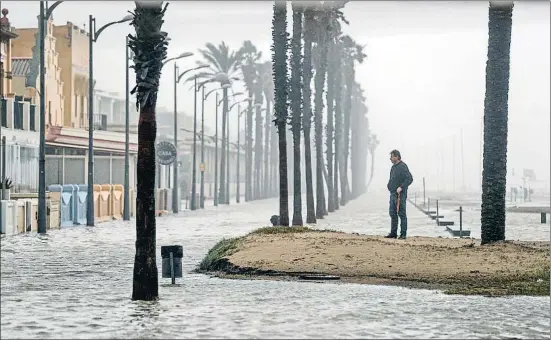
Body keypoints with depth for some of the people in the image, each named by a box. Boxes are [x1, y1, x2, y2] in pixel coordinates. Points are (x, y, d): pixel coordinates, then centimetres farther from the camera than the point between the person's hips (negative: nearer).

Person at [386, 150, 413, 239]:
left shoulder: (402, 166, -13)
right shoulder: (393, 167, 16)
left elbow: (410, 179, -20)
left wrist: (401, 187, -24)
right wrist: (389, 184, 13)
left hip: (400, 194, -9)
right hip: (393, 194, 10)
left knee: (402, 214, -5)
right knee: (392, 214, 12)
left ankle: (403, 234, -2)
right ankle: (393, 233, 18)